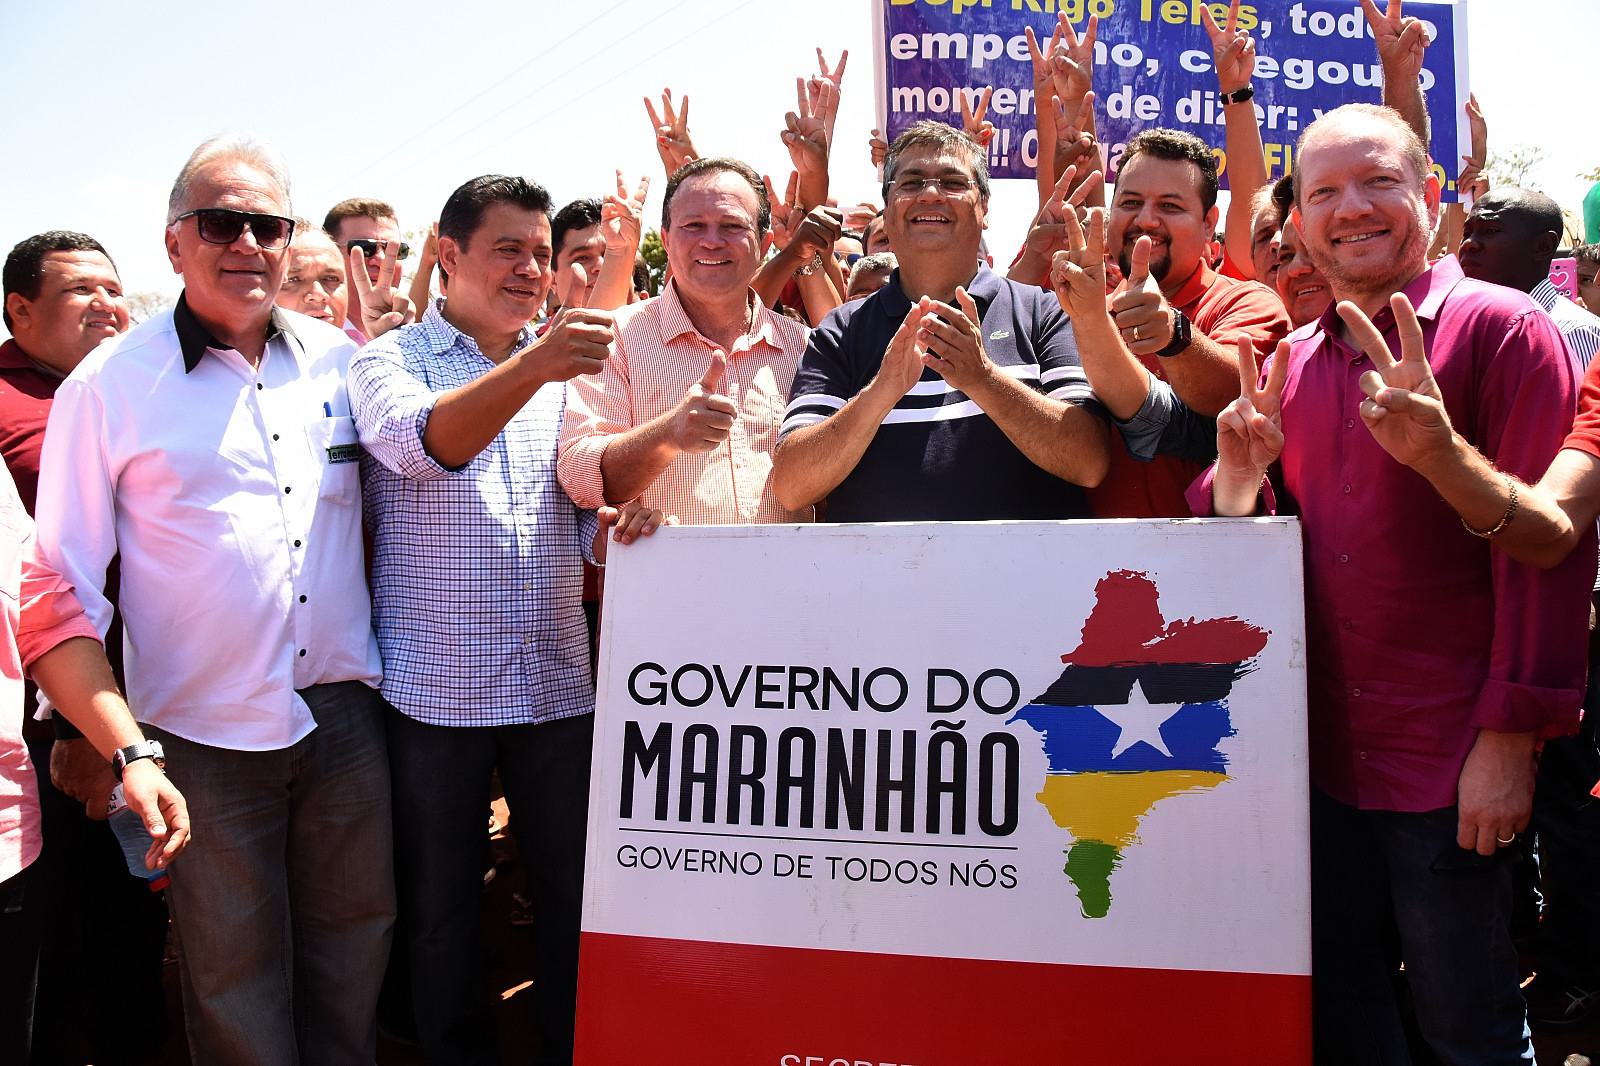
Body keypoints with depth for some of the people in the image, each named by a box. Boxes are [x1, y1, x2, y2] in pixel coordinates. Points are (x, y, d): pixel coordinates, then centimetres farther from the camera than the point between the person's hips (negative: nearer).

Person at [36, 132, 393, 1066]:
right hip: (209, 742, -3)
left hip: (347, 717, 3)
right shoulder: (109, 386, -6)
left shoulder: (340, 360, 3)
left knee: (354, 954, 17)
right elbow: (65, 585, -4)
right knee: (238, 988, 10)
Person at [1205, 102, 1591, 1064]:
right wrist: (1237, 477, -6)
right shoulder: (1293, 363, 11)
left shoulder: (1500, 329, -6)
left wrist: (1511, 734, -16)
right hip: (1324, 757, 6)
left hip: (1451, 766, -5)